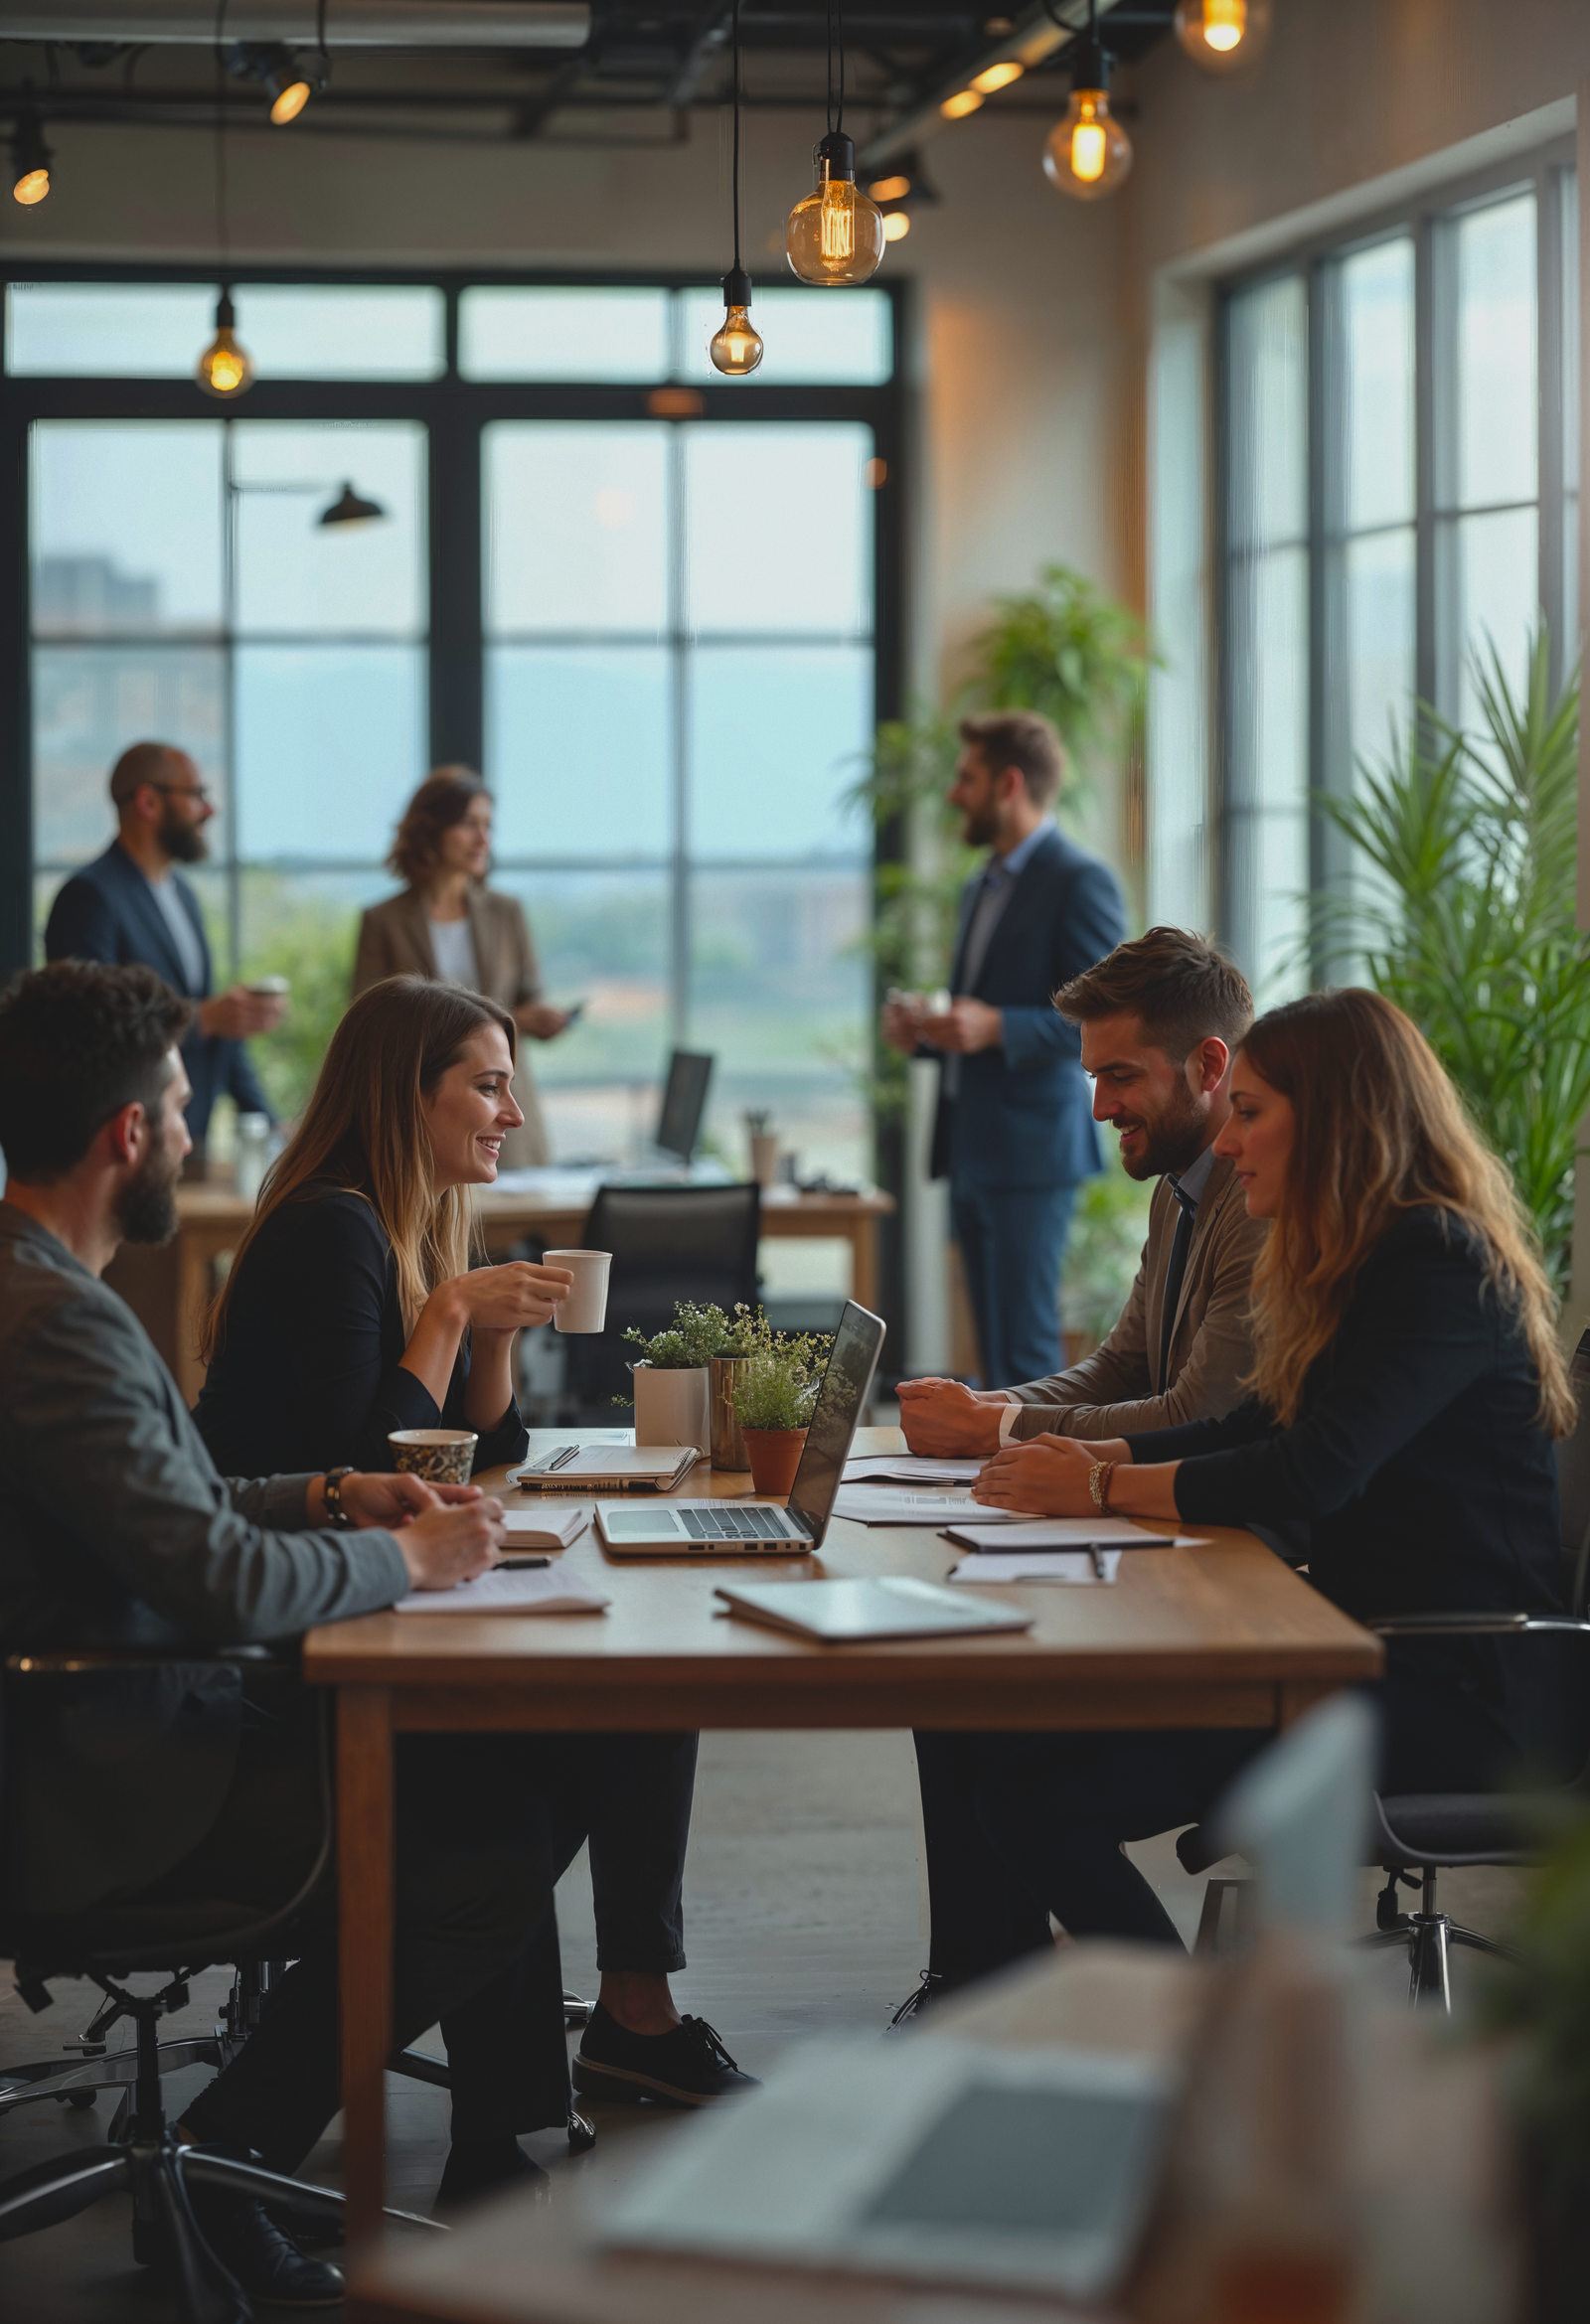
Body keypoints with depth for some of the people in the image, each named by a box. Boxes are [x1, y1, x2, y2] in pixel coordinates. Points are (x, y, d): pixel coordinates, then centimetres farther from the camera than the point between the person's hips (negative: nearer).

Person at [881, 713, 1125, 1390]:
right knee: (995, 1354, 9)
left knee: (1025, 1353, -10)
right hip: (970, 1151, 9)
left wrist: (997, 1027, -24)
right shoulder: (982, 888, 21)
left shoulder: (1079, 882, -8)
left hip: (1030, 1154, -9)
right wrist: (924, 1034, 9)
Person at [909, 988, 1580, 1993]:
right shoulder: (1358, 1261, 18)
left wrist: (1105, 1489, -12)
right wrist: (1093, 1453, 8)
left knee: (1042, 1796, -23)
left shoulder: (1440, 1262, -14)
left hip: (1456, 1686, -10)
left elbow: (1315, 1474, -23)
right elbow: (1257, 1432, 23)